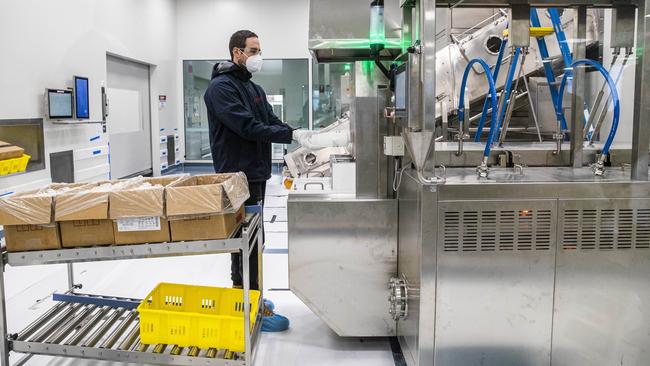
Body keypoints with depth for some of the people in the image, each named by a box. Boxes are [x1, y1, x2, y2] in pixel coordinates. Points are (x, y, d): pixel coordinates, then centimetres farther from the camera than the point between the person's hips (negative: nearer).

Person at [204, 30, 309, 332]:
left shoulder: (254, 89, 18)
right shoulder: (221, 87, -11)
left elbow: (272, 122, 13)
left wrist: (303, 137, -4)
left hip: (256, 174, 9)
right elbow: (247, 127, -21)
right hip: (237, 174, -9)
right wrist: (292, 135, -23)